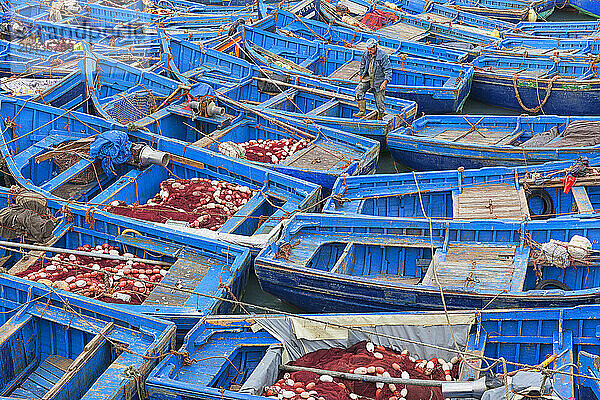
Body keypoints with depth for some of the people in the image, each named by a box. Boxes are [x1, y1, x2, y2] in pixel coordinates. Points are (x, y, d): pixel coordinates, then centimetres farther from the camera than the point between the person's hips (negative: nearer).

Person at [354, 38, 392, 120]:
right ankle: (362, 111, -10)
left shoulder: (383, 56, -17)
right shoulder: (366, 54, 0)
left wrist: (385, 82, -27)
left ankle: (380, 117, 17)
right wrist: (361, 76, 20)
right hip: (367, 77, 5)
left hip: (379, 79, -4)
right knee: (359, 90, -18)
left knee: (379, 100, -2)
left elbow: (388, 70, -15)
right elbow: (363, 66, 17)